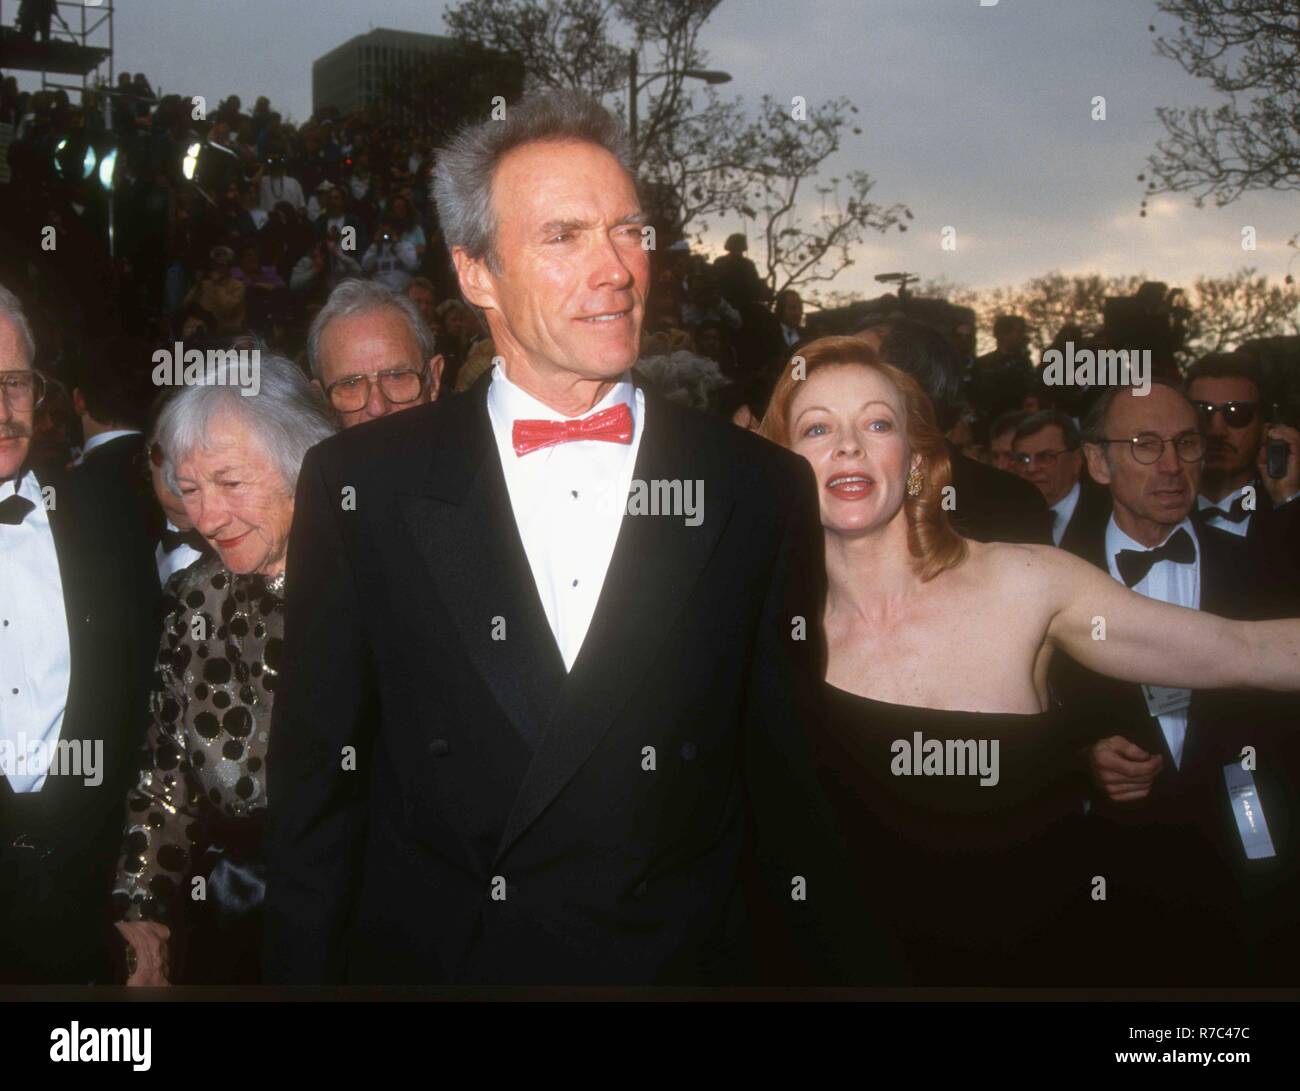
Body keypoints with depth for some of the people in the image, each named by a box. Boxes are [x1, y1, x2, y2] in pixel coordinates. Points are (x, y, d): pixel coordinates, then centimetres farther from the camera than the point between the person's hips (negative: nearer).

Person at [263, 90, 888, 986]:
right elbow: (316, 779, -2)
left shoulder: (760, 491, -4)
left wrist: (838, 965, -1)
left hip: (681, 963, 1)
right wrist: (302, 970, -4)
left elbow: (788, 783, 0)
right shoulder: (360, 485, -6)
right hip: (427, 959, 0)